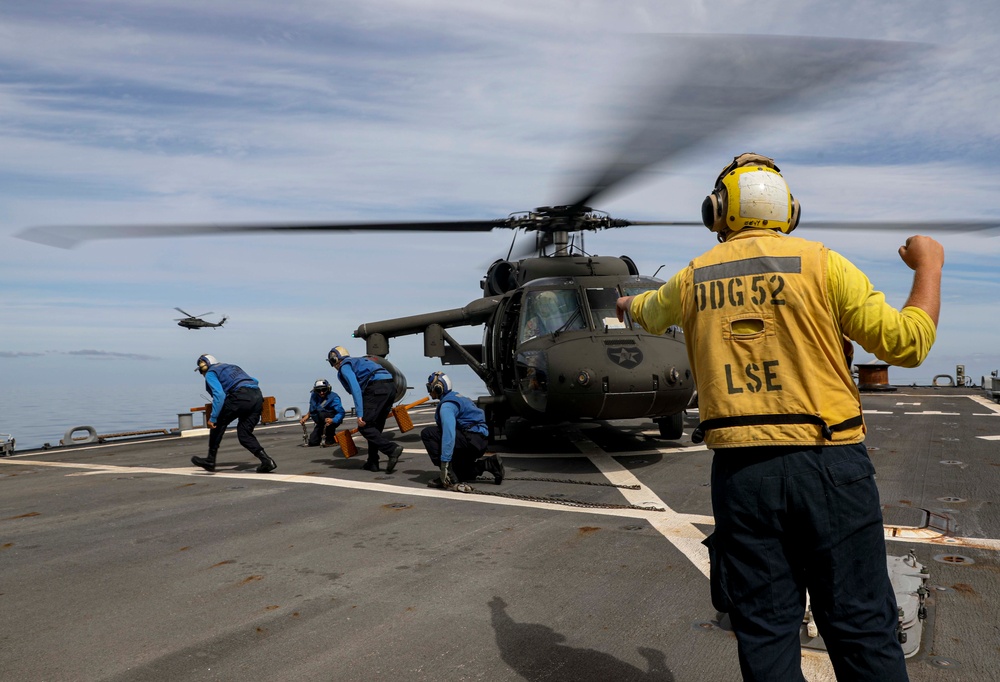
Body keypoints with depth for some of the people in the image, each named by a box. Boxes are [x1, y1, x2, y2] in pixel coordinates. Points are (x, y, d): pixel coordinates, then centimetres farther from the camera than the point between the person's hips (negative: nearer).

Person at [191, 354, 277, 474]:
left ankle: (210, 460, 16)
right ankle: (266, 460, -4)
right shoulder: (232, 367, 34)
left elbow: (219, 394, -6)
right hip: (258, 397, 7)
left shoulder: (210, 373, 12)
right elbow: (254, 381, 33)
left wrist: (213, 417, -7)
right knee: (244, 434, 12)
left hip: (240, 396, -7)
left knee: (218, 423, 14)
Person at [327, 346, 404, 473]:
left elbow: (355, 388, -8)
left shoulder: (344, 366, 8)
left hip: (377, 387, -9)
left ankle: (392, 449, -17)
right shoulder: (358, 361, 34)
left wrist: (360, 414, -12)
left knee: (364, 427, -4)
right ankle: (372, 462, 17)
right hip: (391, 386, 9)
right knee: (376, 427, 16)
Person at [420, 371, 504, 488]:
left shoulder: (447, 405, -13)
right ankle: (490, 463, 11)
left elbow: (449, 433, -27)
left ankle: (448, 475, -15)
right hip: (480, 442, 10)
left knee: (427, 434, -13)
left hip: (471, 441, -10)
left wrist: (444, 462, -29)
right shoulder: (456, 397, 19)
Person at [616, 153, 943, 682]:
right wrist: (929, 267, 15)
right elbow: (905, 343, -2)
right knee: (860, 629, 7)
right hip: (827, 462, -2)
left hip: (739, 468, 2)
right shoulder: (820, 263, -1)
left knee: (765, 633, 10)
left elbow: (651, 314, 30)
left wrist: (629, 304, 54)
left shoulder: (694, 279, 8)